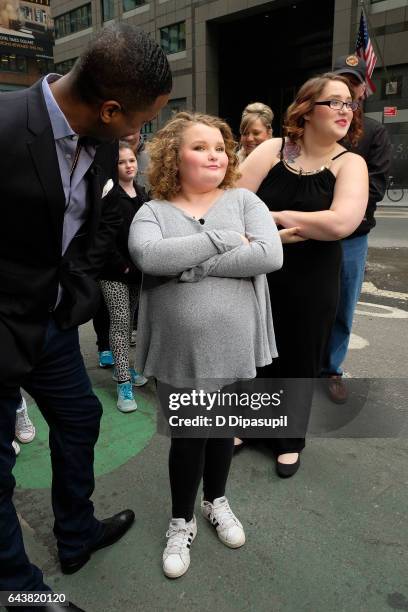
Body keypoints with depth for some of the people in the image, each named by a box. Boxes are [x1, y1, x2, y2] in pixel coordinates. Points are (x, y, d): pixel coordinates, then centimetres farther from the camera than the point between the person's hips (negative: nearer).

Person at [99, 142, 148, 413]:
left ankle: (123, 367, 29)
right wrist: (122, 266, -17)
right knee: (120, 323, -6)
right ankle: (124, 383, -1)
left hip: (138, 268, 6)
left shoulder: (143, 194, 12)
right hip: (114, 271, -6)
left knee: (130, 321, 14)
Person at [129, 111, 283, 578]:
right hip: (179, 352, -1)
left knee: (223, 429, 20)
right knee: (186, 437, 11)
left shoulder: (244, 201, 0)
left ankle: (216, 501, 47)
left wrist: (191, 266, -18)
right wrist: (226, 239, -20)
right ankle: (182, 521, 37)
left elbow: (269, 255, -16)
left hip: (234, 346, 2)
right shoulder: (152, 212, -2)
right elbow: (150, 257, -23)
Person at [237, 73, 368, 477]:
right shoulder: (273, 150, -3)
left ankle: (289, 440, 33)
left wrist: (276, 216, -17)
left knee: (298, 359, 11)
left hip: (310, 285, 0)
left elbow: (341, 223, -24)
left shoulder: (350, 164, -6)